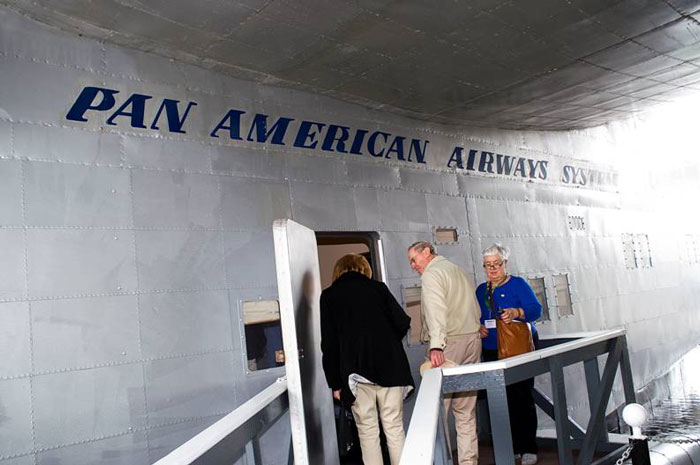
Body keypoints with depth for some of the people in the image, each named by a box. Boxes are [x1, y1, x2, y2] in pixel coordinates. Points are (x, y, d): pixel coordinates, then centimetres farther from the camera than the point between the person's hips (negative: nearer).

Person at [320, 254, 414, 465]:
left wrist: (335, 383, 5)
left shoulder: (329, 296, 5)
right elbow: (402, 323, 0)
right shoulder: (377, 287, 6)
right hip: (389, 367, 1)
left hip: (355, 372, 0)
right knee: (395, 428, 8)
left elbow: (329, 344, 1)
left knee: (367, 431, 7)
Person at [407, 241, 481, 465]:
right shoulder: (458, 270, 20)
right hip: (473, 339, 8)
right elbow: (476, 309, 23)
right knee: (466, 410, 11)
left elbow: (436, 309, -23)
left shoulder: (431, 274, -7)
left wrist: (436, 345, -32)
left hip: (449, 344, -8)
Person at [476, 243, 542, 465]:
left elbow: (536, 308, -12)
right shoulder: (481, 290, 13)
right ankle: (513, 447, 14)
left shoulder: (517, 284, -2)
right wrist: (478, 327, -3)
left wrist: (517, 312, -30)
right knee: (503, 400, 4)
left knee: (522, 397, -5)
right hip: (492, 352, 5)